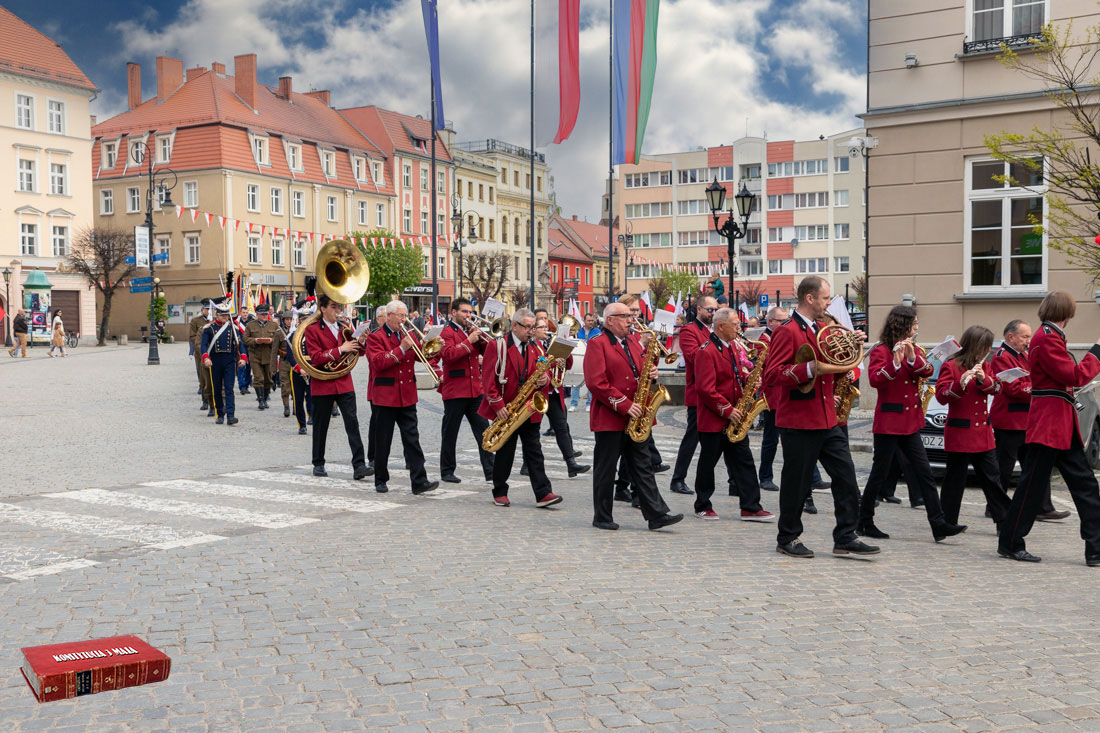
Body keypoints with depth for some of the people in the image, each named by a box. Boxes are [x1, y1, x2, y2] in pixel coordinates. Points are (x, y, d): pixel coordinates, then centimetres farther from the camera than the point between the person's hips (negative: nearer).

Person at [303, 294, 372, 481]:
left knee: (352, 422, -8)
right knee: (321, 425, 8)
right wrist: (340, 350, -21)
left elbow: (359, 351, 12)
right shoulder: (312, 329, -3)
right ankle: (318, 464, 22)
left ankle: (359, 465, -11)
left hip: (344, 382, 3)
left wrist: (361, 341, -11)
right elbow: (315, 357, -13)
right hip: (323, 384, -3)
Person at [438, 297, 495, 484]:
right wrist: (469, 341, -19)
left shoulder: (472, 331, 15)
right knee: (450, 433, 4)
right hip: (455, 390, -6)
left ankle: (490, 470, 4)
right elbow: (449, 355, -21)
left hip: (476, 390, 6)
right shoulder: (448, 332, -5)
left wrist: (481, 336, -4)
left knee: (484, 430, 2)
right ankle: (447, 472, 14)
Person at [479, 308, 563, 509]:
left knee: (534, 451, 2)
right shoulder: (498, 346, -7)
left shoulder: (534, 349, 11)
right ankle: (500, 493, 18)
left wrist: (544, 380, -12)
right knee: (505, 452, 5)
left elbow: (542, 373, 14)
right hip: (505, 411, -4)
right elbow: (488, 378, -11)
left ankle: (543, 494, -1)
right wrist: (498, 406, -16)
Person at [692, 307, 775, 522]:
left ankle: (751, 507, 8)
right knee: (708, 462, 5)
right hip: (713, 419, -8)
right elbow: (705, 389, -22)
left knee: (744, 461, 5)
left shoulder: (732, 346, 11)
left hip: (734, 418, 8)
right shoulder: (706, 351, -17)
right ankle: (702, 506, 17)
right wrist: (727, 410, -20)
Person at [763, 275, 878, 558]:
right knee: (796, 481, 3)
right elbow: (771, 375, -21)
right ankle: (787, 539, 18)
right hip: (798, 421, -8)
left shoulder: (823, 328, 14)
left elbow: (835, 364, 24)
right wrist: (809, 369, -30)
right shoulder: (787, 332, -12)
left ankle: (845, 538, 14)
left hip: (827, 418, 8)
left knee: (846, 476, 5)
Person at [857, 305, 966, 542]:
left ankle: (939, 524, 3)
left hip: (910, 423, 7)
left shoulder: (913, 351, 13)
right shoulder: (881, 352, -9)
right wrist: (895, 362, -36)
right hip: (888, 423, -7)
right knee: (880, 473, 1)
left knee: (924, 473, 3)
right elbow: (874, 379, -24)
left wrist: (912, 357, -21)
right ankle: (864, 522, 12)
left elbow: (928, 371, -3)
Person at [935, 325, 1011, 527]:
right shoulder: (950, 366, -8)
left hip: (983, 433, 6)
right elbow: (941, 396, -17)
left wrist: (983, 379, -17)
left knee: (992, 477, 9)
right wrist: (960, 383, -34)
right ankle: (947, 523, 9)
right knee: (955, 479, 0)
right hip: (960, 434, -6)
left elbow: (996, 388, 3)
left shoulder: (983, 366, 14)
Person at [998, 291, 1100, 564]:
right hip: (1048, 425, -10)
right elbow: (1075, 376, -17)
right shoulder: (1048, 339, -14)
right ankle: (1010, 543, 8)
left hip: (1062, 426, 10)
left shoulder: (1049, 337, 18)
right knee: (1033, 485, -3)